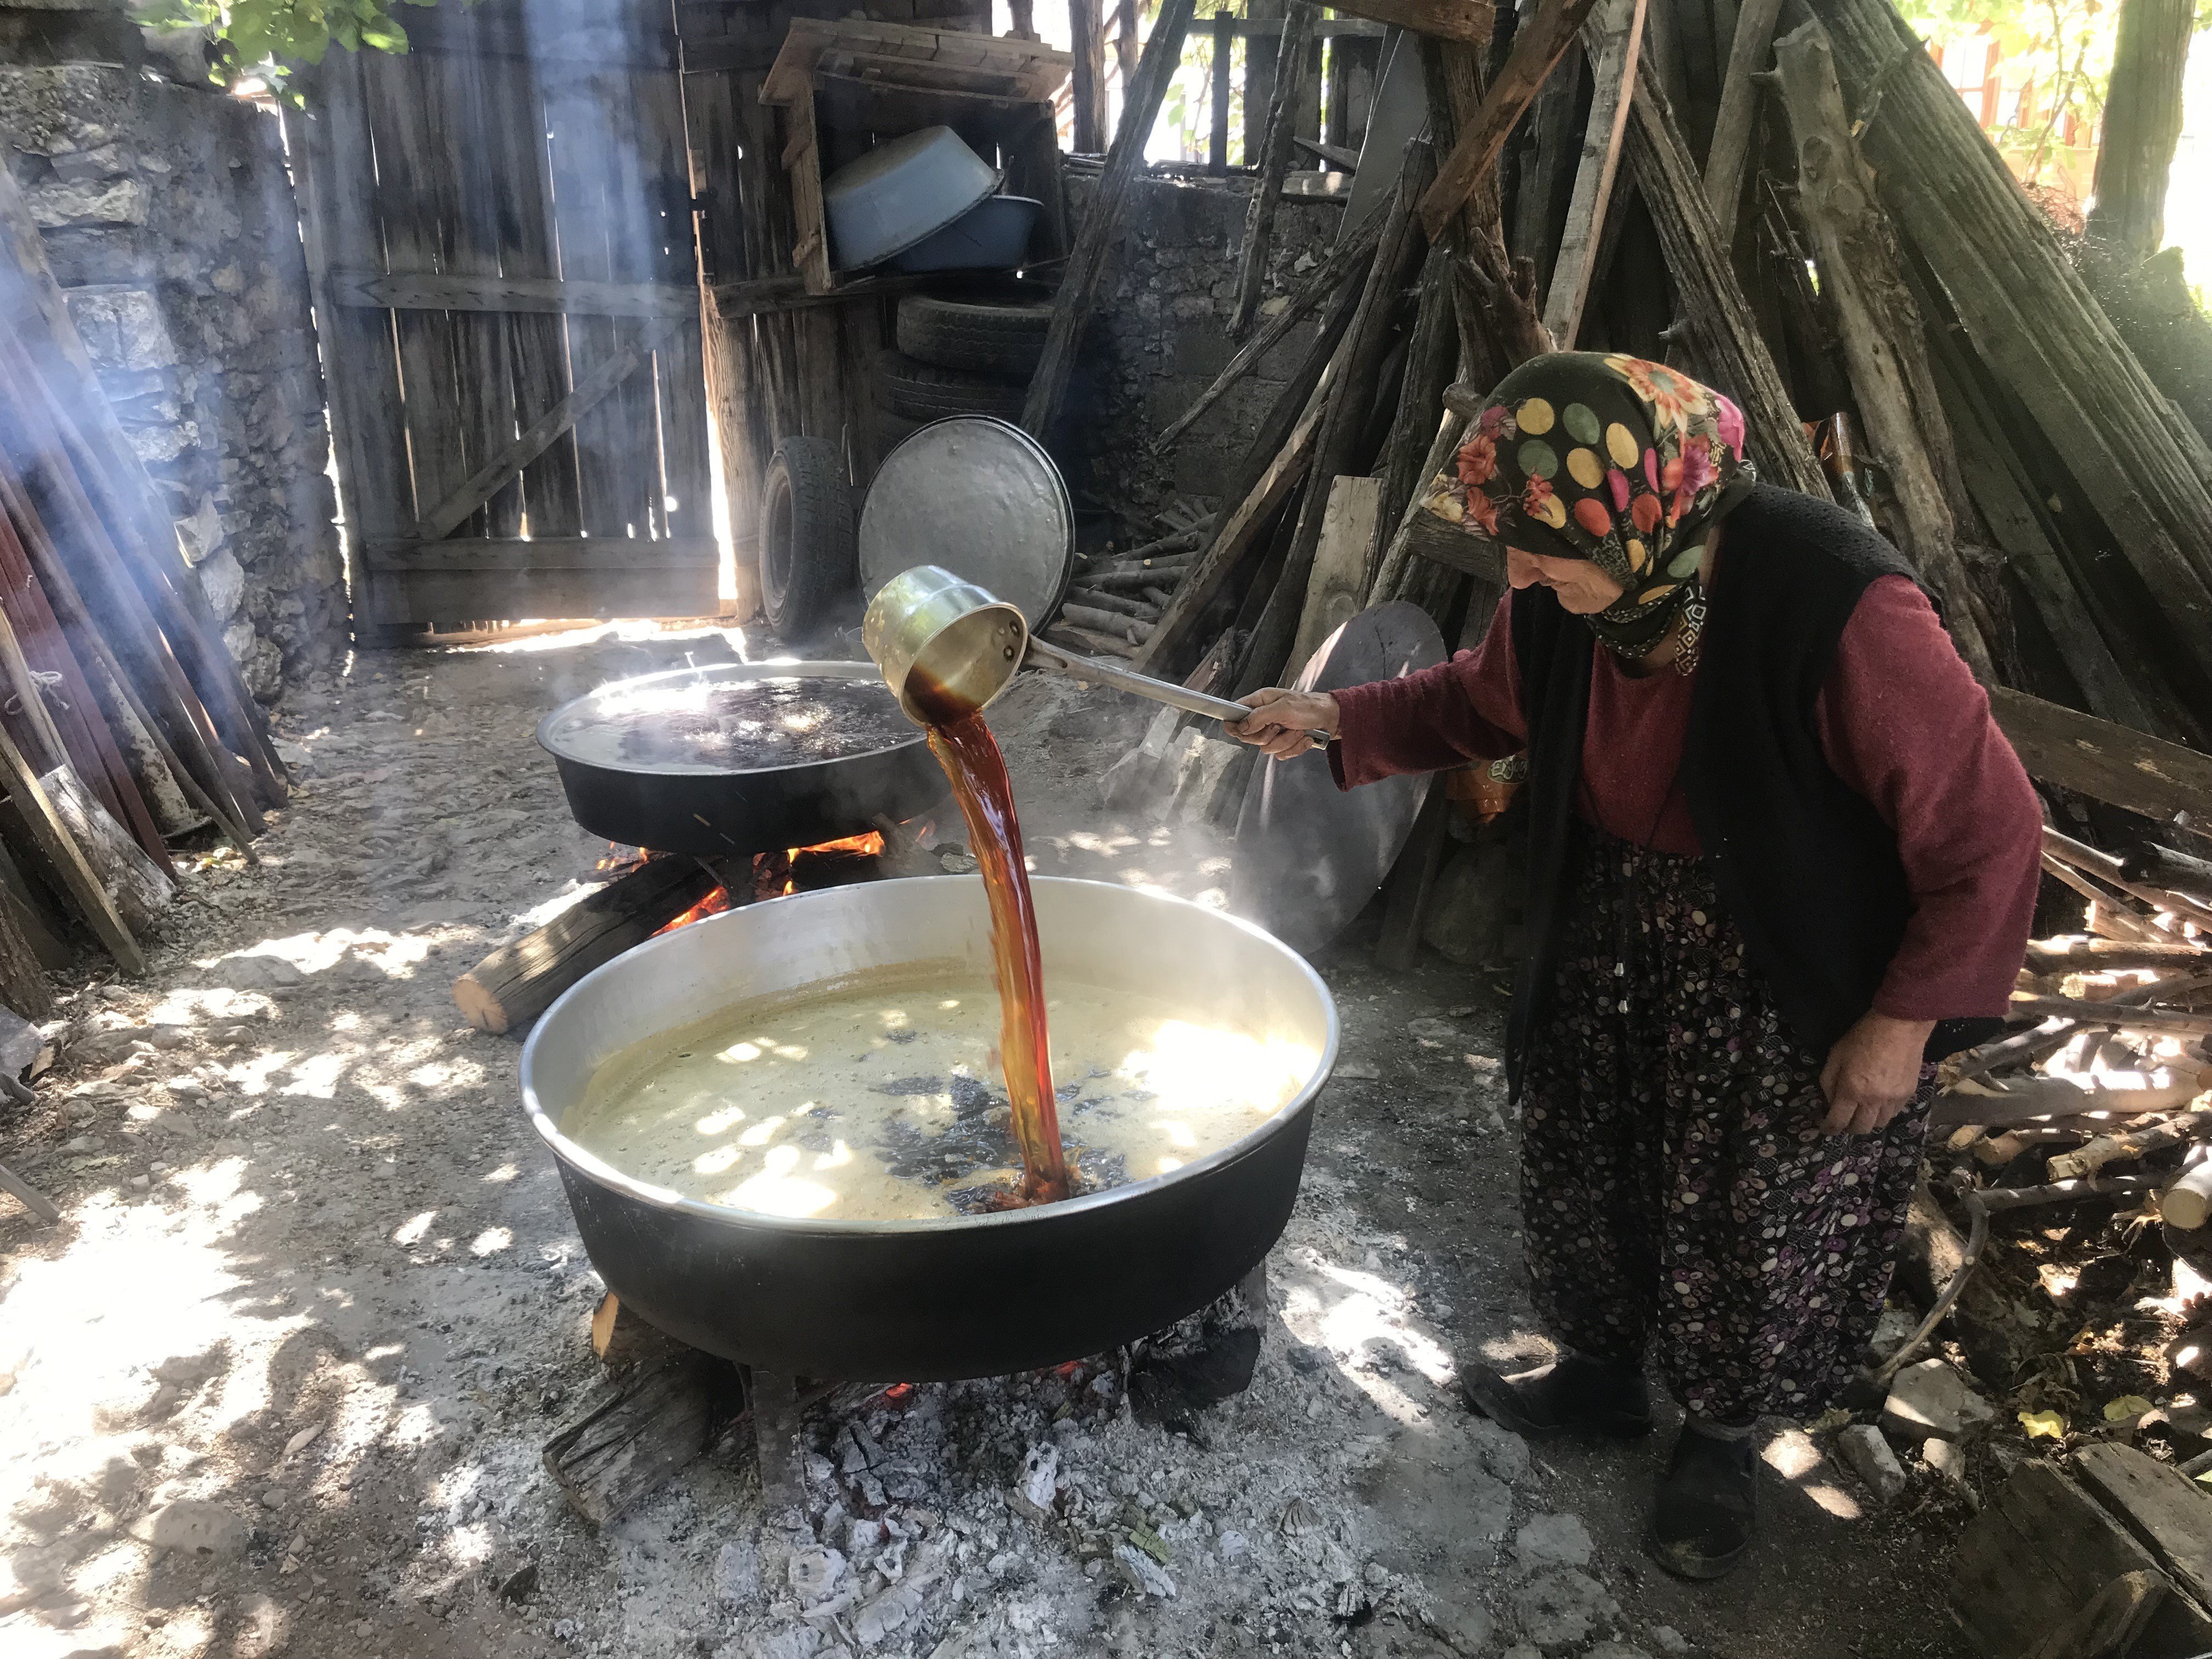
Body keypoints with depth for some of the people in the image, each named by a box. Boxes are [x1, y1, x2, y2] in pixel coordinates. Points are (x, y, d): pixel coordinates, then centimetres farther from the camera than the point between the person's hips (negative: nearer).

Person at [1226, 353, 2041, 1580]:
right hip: (1613, 942, 6)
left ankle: (1719, 1438, 43)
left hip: (1787, 988, -5)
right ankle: (1600, 1371, 50)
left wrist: (1906, 1023, -17)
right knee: (1581, 1168, 21)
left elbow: (1986, 827, -22)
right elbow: (1486, 698, 9)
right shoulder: (1567, 600, -14)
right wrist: (1339, 717, -2)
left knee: (1750, 1226, 13)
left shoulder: (1839, 610, -33)